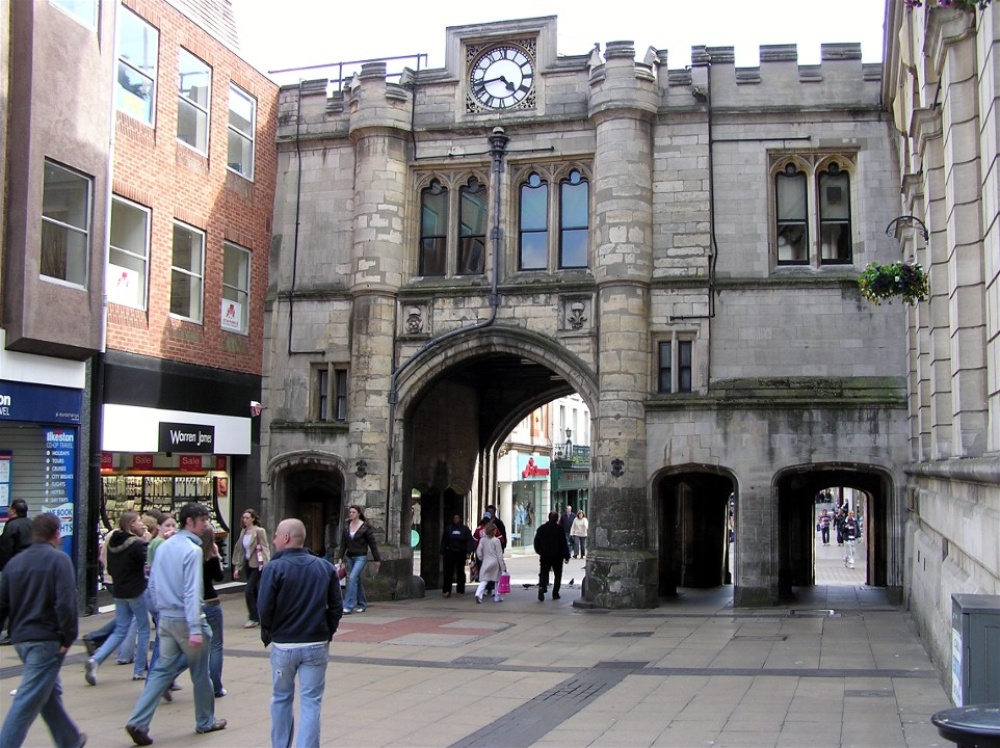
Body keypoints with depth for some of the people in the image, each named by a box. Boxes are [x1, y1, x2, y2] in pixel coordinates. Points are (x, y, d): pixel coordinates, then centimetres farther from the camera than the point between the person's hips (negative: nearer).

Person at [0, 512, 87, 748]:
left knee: (50, 692, 21)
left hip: (20, 638, 8)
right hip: (47, 638, -8)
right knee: (27, 702, -4)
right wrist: (68, 637, -13)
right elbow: (65, 603, -20)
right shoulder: (59, 559, -11)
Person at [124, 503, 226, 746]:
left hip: (166, 619, 7)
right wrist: (195, 629, -25)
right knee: (200, 672, 9)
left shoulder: (163, 548, 10)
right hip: (185, 619, -7)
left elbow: (152, 585, 15)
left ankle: (138, 722, -1)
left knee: (162, 670, 10)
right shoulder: (192, 550, -16)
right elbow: (192, 592, -23)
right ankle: (205, 721, 22)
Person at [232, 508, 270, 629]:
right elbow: (240, 550, 14)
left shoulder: (259, 531, -10)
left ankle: (253, 618, -3)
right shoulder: (243, 532, 10)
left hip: (257, 565, -7)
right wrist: (237, 567, 13)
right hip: (247, 564, 7)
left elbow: (265, 548, -13)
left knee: (248, 590, -12)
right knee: (255, 592, 12)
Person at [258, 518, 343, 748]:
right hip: (317, 645, 2)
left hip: (283, 645, -1)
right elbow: (337, 606, 1)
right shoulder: (325, 567, 2)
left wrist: (267, 634, 3)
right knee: (311, 703, 4)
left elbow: (265, 607, -13)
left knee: (281, 699, 18)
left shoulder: (274, 568, -10)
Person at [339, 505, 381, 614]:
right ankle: (362, 604, 24)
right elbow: (343, 543, 10)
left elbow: (372, 544, -4)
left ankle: (348, 606, -18)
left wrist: (377, 560, -1)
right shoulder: (347, 526, 5)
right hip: (349, 557, 6)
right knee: (357, 580, 12)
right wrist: (341, 557, 3)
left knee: (352, 578, -17)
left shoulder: (365, 527, -8)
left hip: (361, 557, -6)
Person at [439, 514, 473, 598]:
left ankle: (460, 590, 18)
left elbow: (469, 541, -3)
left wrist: (468, 552, -13)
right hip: (450, 553, 0)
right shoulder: (448, 528, 7)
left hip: (461, 553, 0)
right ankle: (447, 590, -9)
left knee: (460, 572, 9)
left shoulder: (465, 529, 3)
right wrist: (442, 553, 2)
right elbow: (444, 541, 7)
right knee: (448, 572, -7)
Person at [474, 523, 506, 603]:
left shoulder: (482, 540, 1)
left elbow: (478, 552, 0)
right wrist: (503, 567, -4)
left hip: (485, 563, 3)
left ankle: (478, 594, -21)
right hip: (495, 562, -3)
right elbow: (499, 555, -8)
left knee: (483, 580, 1)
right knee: (497, 580, 13)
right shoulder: (496, 541, -10)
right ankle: (497, 597, 17)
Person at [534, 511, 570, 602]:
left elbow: (536, 542, 9)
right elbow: (563, 543, -9)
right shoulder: (559, 528, -8)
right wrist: (566, 556, -5)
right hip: (557, 556, -2)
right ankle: (555, 593, 8)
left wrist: (539, 551, 23)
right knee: (557, 574, 10)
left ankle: (542, 587, -24)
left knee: (543, 573, 2)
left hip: (544, 556, 2)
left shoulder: (541, 528, 4)